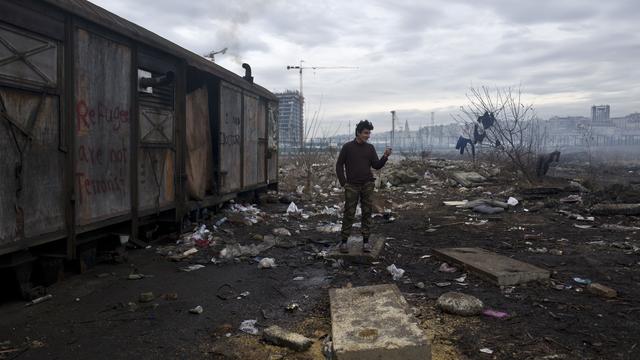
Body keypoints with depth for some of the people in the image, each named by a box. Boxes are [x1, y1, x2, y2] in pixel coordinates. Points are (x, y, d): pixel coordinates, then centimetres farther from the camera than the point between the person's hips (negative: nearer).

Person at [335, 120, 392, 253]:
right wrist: (343, 183, -4)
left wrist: (385, 157, -16)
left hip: (368, 185, 3)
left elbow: (376, 166, 1)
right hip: (352, 186, -3)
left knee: (367, 213, 3)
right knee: (349, 214, -2)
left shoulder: (370, 148, 7)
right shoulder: (347, 147, -2)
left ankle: (366, 241, 10)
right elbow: (339, 165, 2)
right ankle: (343, 242, 8)